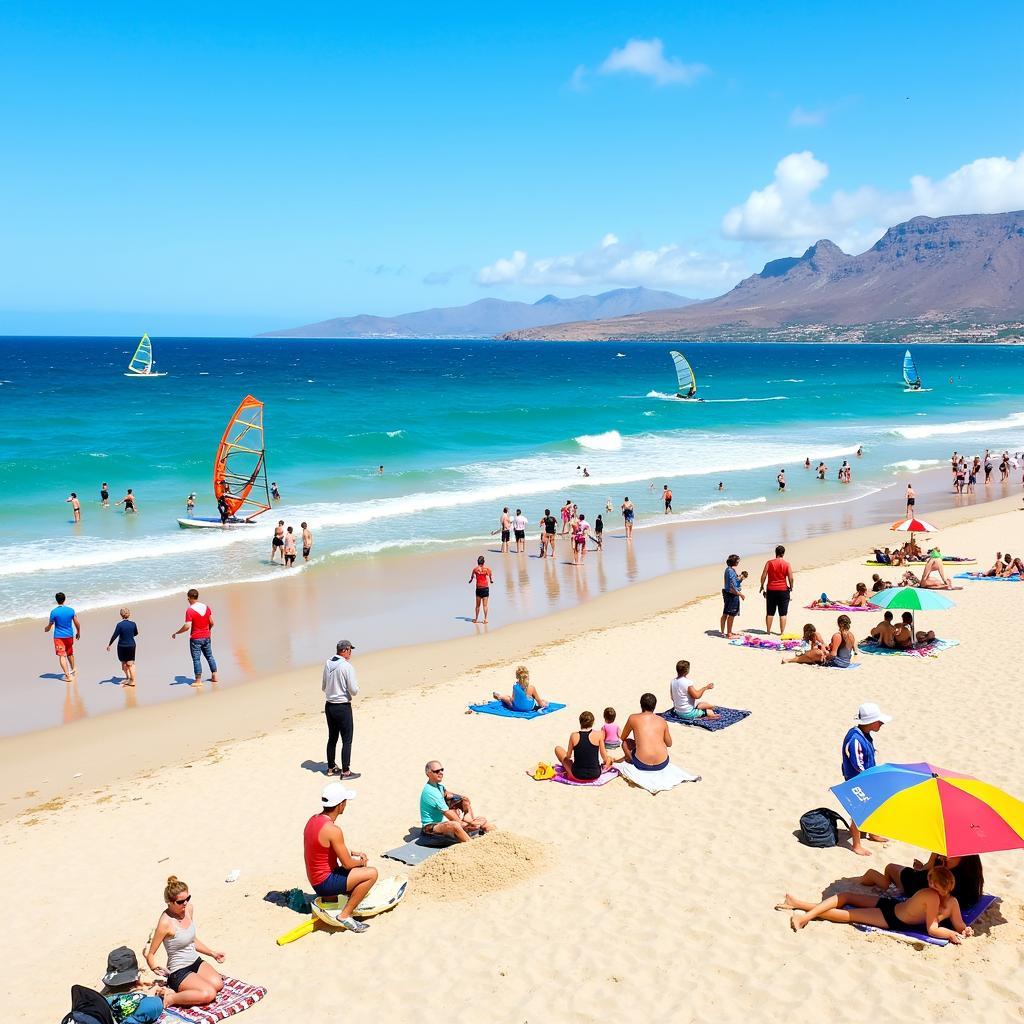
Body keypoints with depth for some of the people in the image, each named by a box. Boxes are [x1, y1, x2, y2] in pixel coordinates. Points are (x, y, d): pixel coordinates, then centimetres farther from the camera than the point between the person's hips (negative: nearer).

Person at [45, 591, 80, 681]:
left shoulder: (54, 612, -14)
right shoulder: (71, 610, -6)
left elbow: (50, 625, -4)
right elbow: (77, 623, 1)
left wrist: (46, 629, 19)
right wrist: (78, 633, 18)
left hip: (58, 636, -4)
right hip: (69, 635, 4)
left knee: (62, 655, -3)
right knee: (70, 653, 24)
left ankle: (67, 675, -13)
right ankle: (73, 670, 42)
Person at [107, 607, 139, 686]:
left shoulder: (120, 625, -16)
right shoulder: (133, 624, -6)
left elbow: (114, 636, -15)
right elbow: (136, 633, 10)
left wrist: (109, 644, -3)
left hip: (122, 646, -2)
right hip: (131, 645, 2)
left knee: (124, 662, 18)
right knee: (130, 663, 8)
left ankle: (128, 677, 28)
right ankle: (132, 680, 6)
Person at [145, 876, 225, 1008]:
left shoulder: (189, 909, 0)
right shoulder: (166, 922, -22)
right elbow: (150, 954, -12)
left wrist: (212, 953, 14)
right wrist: (154, 968, -23)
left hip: (196, 962, 7)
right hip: (179, 971, -7)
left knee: (218, 984, -19)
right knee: (209, 994, -26)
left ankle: (186, 987, 3)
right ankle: (169, 999, -10)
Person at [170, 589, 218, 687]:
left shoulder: (190, 610, -16)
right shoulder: (206, 607, 1)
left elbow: (187, 626, -21)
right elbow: (211, 622, 5)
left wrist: (176, 633, -10)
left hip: (195, 638, -6)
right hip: (206, 637, 6)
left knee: (196, 659, 1)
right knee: (209, 656, 17)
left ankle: (198, 681, 2)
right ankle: (214, 676, 22)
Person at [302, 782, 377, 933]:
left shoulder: (313, 820, 3)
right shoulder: (332, 829, -25)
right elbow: (347, 864, -19)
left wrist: (353, 853, 11)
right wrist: (360, 861, 2)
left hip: (315, 880, 9)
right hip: (325, 883, -9)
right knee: (372, 873, -15)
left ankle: (329, 898, 16)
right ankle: (345, 915, -9)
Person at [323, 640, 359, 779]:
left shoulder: (327, 664, 3)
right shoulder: (347, 666, -17)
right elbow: (354, 691, -15)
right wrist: (356, 685, 5)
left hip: (329, 706, 7)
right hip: (343, 707, -7)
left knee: (332, 738, 18)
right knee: (347, 740, 2)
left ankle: (331, 767, 28)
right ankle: (346, 771, 5)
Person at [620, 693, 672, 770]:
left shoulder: (633, 718, 5)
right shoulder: (662, 721, 10)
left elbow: (623, 738, 19)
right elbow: (669, 744, 20)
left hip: (642, 765, -2)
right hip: (662, 763, 2)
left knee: (625, 742, 23)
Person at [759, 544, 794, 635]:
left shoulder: (769, 563, -2)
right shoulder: (787, 564, -5)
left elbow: (763, 576, -3)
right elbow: (791, 578, -8)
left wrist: (762, 586, 9)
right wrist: (791, 587, 9)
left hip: (771, 590, 1)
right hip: (783, 590, -1)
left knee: (770, 613, 11)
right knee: (783, 613, 5)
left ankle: (768, 631, 15)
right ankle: (782, 632, 3)